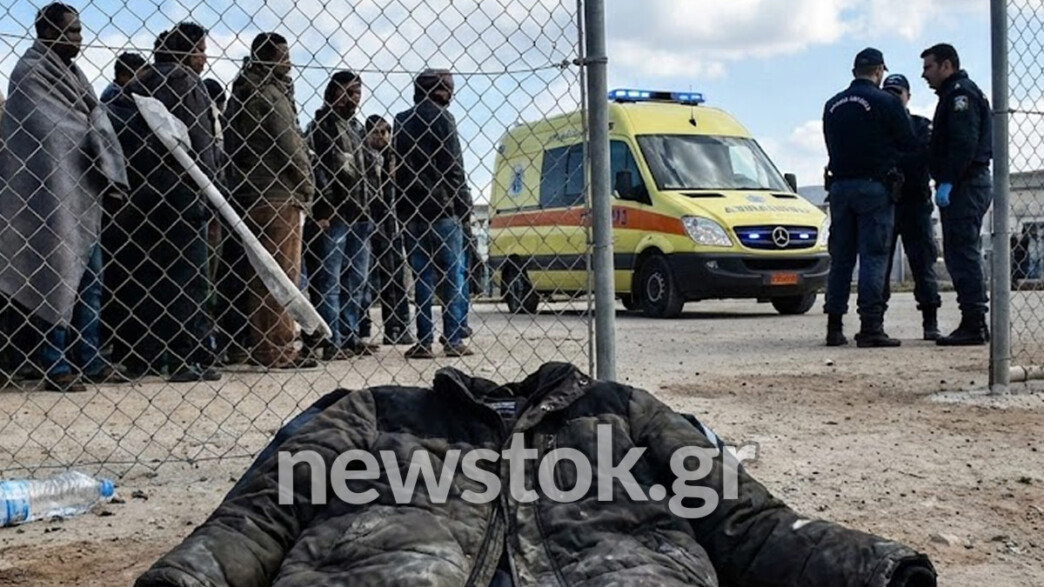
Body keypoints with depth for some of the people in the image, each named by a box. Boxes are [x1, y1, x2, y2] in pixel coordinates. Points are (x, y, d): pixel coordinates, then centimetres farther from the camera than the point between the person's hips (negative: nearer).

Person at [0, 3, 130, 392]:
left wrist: (108, 174, 1)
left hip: (82, 193, 9)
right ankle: (55, 367, 2)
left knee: (88, 279, 9)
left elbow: (97, 124, 14)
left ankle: (90, 360, 15)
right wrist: (103, 167, -6)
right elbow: (48, 134, -12)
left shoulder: (71, 73, 18)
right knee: (56, 279, -4)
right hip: (51, 194, -8)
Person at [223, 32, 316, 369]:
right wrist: (306, 183, -1)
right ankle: (278, 348, -6)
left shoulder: (243, 91, 18)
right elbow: (290, 142, -13)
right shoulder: (269, 91, -10)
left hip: (250, 192, 9)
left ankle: (260, 344, 17)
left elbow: (233, 145, 16)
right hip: (278, 194, -9)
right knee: (281, 271, -7)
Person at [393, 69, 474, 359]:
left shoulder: (402, 121, 14)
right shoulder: (441, 117, -3)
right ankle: (454, 340, -3)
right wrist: (464, 205, -5)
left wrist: (404, 204, 11)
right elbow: (453, 166, -9)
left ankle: (423, 342, 3)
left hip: (410, 210, 5)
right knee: (453, 273, 0)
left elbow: (399, 167, 12)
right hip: (442, 207, -5)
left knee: (421, 275, 6)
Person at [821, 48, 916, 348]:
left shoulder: (832, 105, 12)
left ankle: (834, 327, 10)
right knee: (873, 257, -5)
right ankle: (871, 326, -9)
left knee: (840, 258, 9)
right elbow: (908, 143, -3)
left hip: (840, 186, 5)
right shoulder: (886, 102, -6)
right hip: (874, 187, -5)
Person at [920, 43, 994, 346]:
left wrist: (947, 181, -23)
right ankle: (974, 324, 13)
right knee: (959, 253, 10)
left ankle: (973, 324, -12)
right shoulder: (954, 94, 24)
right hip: (963, 185, 11)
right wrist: (941, 177, 15)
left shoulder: (961, 93, -9)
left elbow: (964, 143, -20)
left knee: (962, 252, -12)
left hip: (965, 184, -11)